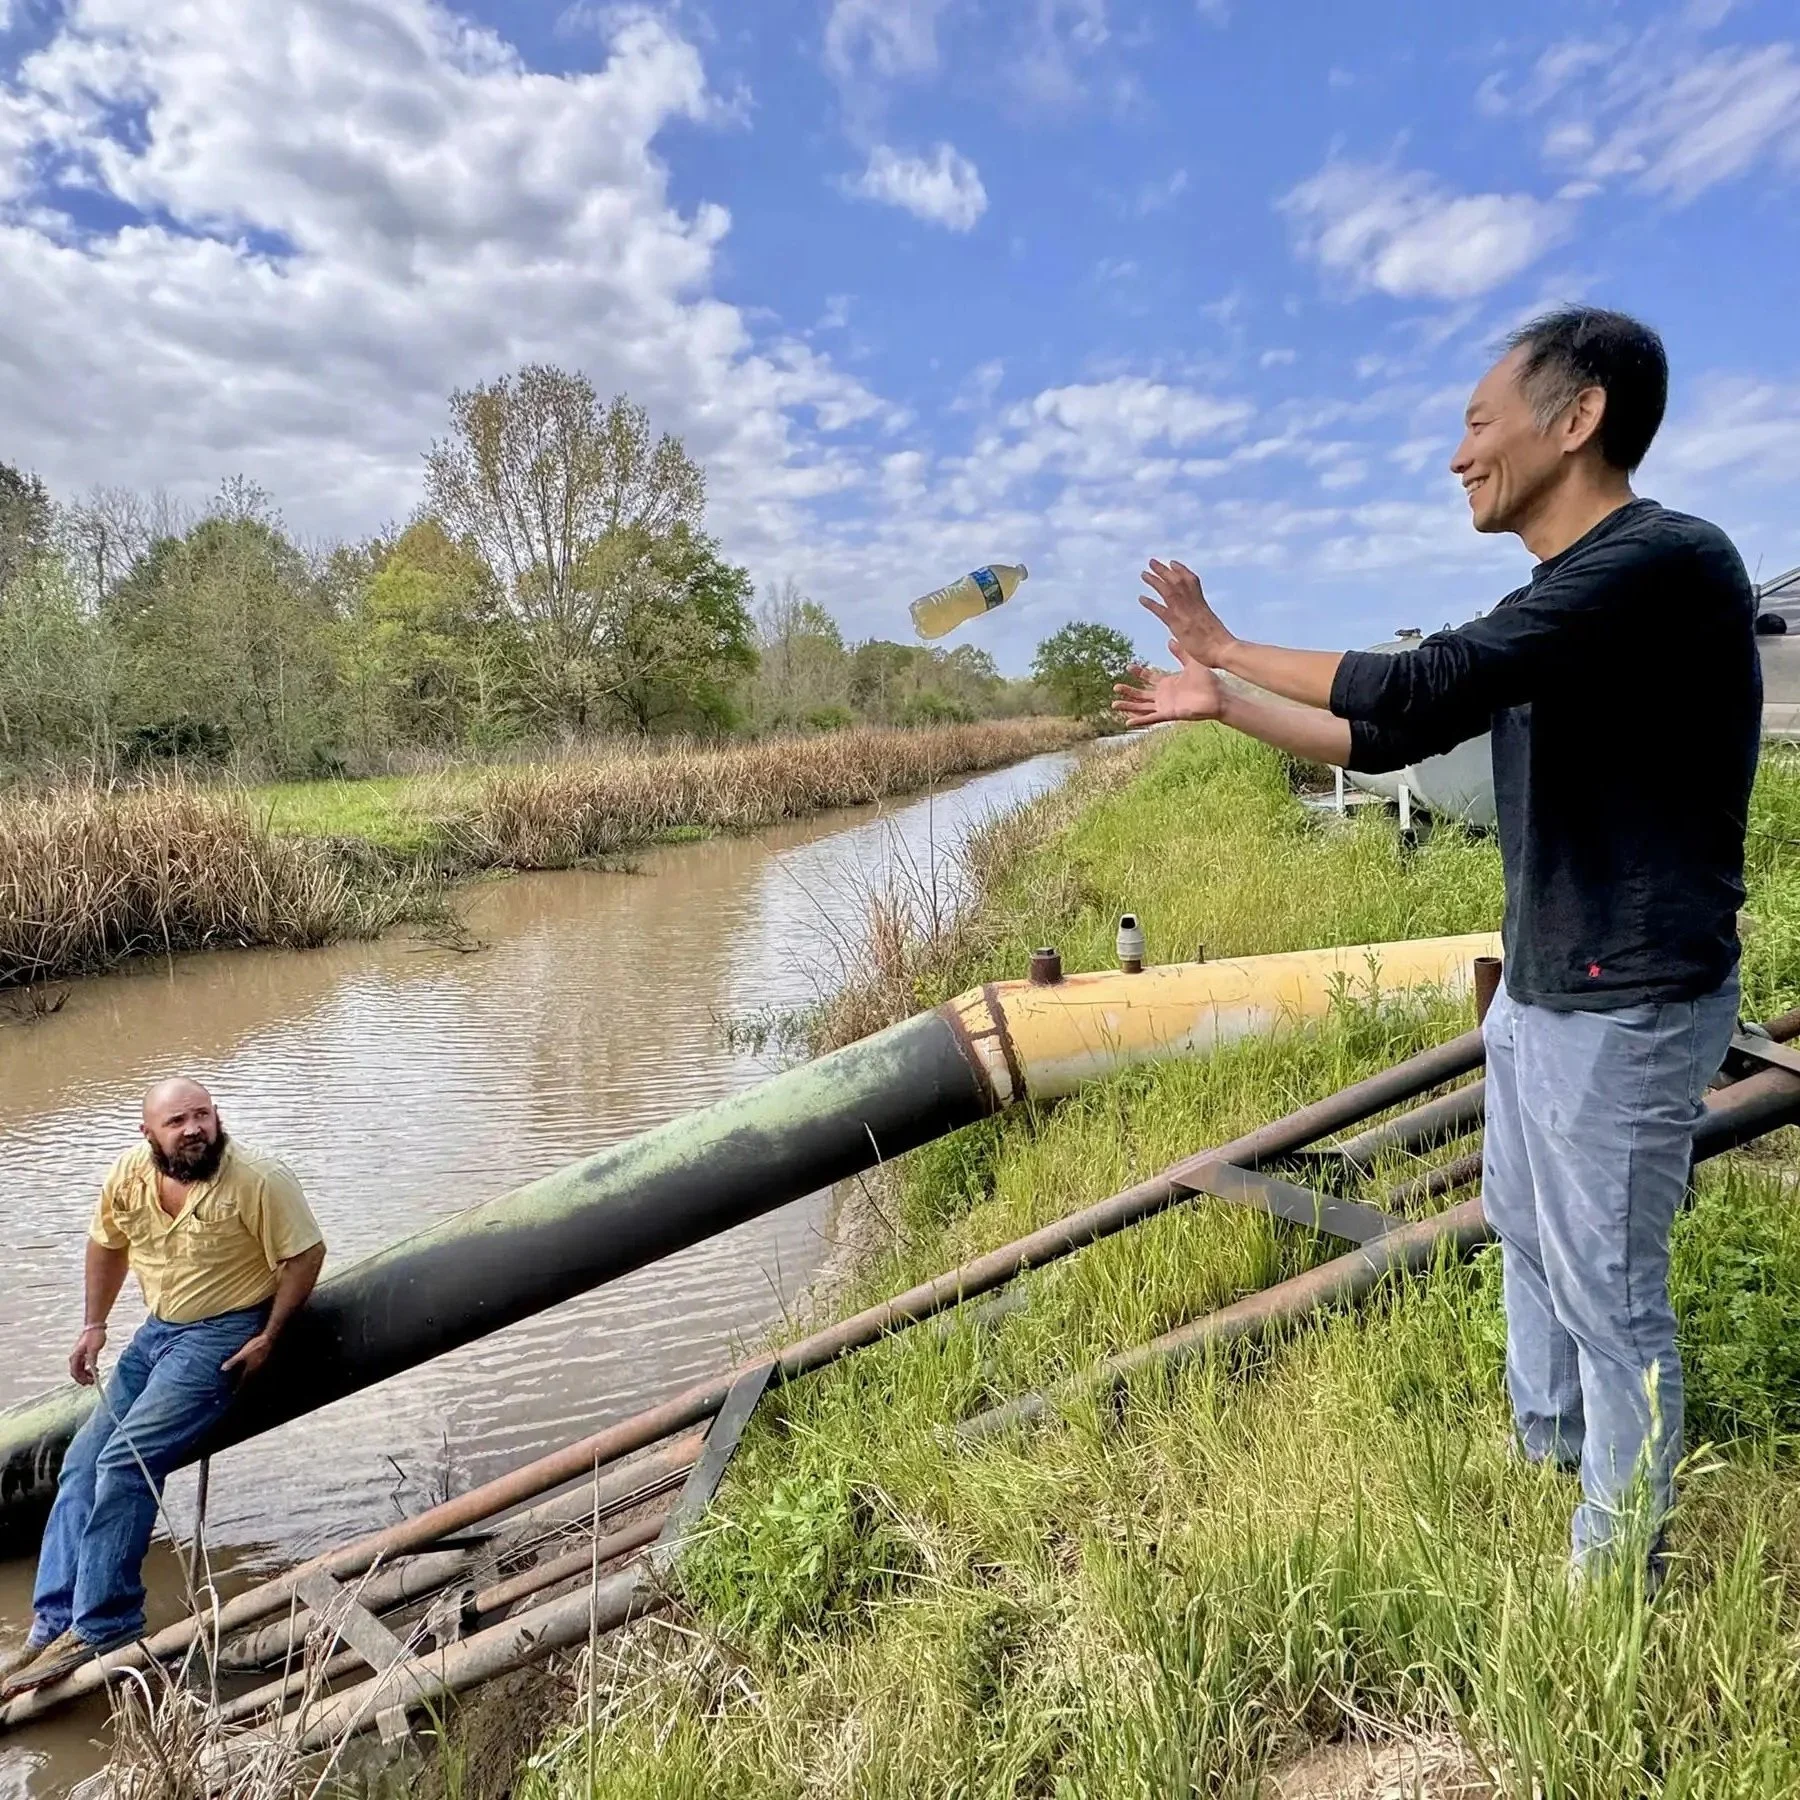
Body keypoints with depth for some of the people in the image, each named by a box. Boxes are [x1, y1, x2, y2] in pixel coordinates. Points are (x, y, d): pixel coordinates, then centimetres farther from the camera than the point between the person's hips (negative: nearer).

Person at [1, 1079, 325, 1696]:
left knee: (125, 1462, -18)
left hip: (224, 1334, -7)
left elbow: (305, 1253, -15)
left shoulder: (258, 1179, -21)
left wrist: (268, 1338, -16)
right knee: (83, 1463, 3)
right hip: (157, 1329, 7)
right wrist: (93, 1325, 14)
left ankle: (99, 1624, -7)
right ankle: (53, 1626, 11)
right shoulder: (128, 1175, -3)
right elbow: (107, 1244, 17)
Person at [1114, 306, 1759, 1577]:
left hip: (1627, 1004, -9)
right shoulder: (1549, 607, 8)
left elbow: (1415, 693, -30)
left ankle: (1617, 1566, 25)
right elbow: (1382, 742, 14)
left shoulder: (1667, 564, -21)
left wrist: (1225, 647, -17)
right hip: (1538, 987, 9)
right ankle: (1543, 1445, 45)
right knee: (1526, 1228, 23)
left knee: (1609, 1287, 4)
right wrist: (1219, 706, 12)